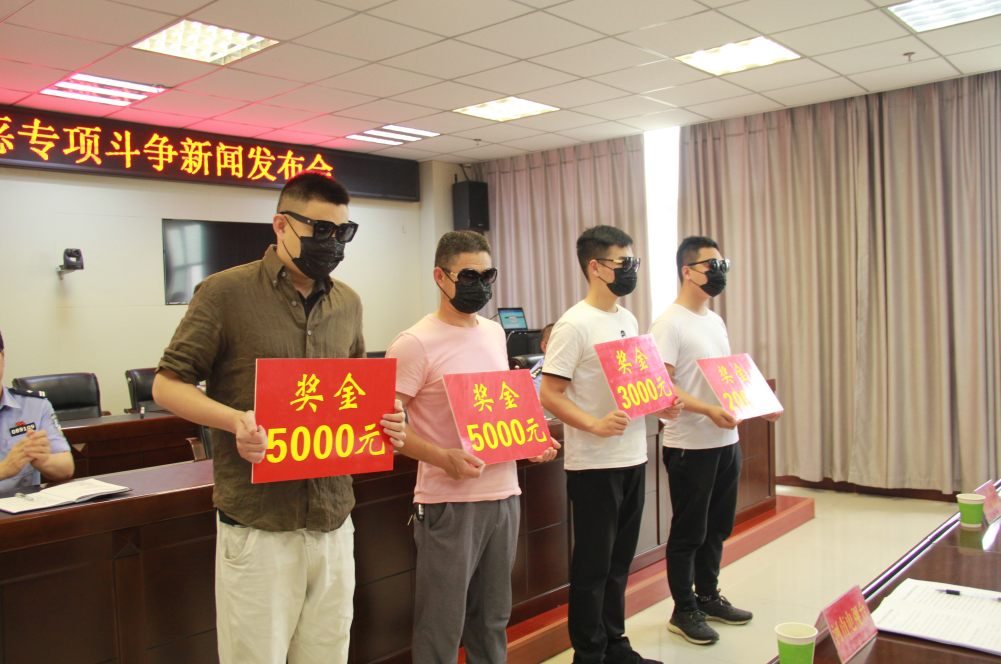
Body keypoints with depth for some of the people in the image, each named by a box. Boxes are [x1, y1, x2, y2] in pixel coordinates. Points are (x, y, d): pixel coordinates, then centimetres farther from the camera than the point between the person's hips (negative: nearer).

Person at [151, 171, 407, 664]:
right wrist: (236, 420, -19)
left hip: (333, 524, 5)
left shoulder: (347, 303, 11)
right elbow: (167, 385, -3)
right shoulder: (226, 292, -5)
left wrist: (386, 421, -1)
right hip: (258, 526, -5)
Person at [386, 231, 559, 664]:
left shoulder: (495, 332, 11)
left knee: (492, 619, 19)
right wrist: (443, 458, -25)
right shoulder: (414, 344, -12)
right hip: (449, 501, -6)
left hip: (504, 493, 7)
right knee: (442, 628, 4)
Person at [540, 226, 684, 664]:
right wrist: (595, 425, -28)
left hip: (633, 458, 8)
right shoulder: (575, 325, -14)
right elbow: (550, 394, -17)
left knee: (618, 562, 19)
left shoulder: (628, 320, 12)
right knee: (593, 566, 5)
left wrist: (660, 405, 4)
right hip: (594, 465, -8)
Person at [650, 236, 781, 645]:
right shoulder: (670, 323, -14)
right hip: (690, 445, -8)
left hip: (726, 441, 8)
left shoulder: (716, 321, 14)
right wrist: (709, 410, -29)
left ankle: (708, 597, 34)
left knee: (717, 527, 18)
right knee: (689, 531, 4)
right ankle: (683, 611, 18)